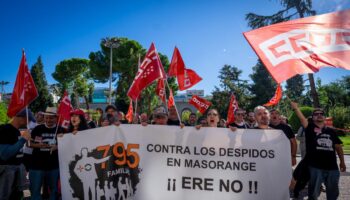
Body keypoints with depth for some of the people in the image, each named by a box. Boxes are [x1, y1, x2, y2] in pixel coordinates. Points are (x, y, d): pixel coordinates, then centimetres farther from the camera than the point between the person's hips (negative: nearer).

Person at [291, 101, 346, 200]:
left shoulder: (331, 131, 9)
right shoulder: (310, 128, -1)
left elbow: (338, 147, 15)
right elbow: (302, 118, -14)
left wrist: (342, 161, 15)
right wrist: (296, 108, -23)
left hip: (332, 167, 4)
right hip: (315, 167, -4)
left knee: (333, 192, 19)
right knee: (314, 192, 8)